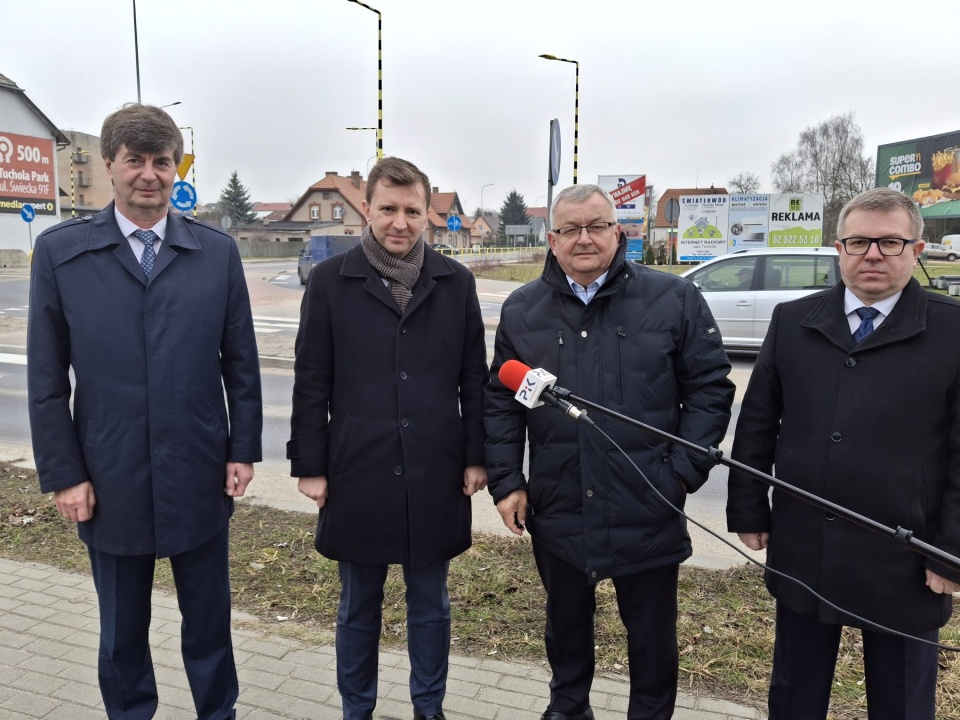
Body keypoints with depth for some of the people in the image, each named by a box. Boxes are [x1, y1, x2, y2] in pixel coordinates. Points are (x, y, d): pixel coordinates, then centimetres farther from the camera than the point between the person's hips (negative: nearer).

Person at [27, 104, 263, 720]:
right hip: (110, 483, 0)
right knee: (122, 634, 17)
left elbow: (241, 363, 3)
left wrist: (244, 450, 0)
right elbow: (46, 378, 0)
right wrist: (63, 474, -3)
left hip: (200, 478, 0)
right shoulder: (60, 252, -1)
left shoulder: (218, 252, 1)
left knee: (209, 624, 15)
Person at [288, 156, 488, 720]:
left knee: (431, 604, 16)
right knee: (359, 606, 15)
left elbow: (474, 378, 5)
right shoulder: (330, 281, -2)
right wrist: (310, 466, -2)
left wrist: (476, 457, 2)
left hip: (436, 474, 1)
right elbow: (312, 383, -1)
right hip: (358, 473, -1)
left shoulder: (456, 282, 2)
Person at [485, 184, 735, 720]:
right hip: (558, 510, 3)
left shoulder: (674, 300, -5)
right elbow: (501, 403, 6)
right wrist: (506, 481, 1)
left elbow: (710, 388, -2)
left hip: (648, 510, -2)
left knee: (653, 630, 16)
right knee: (566, 621, 23)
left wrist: (685, 470, -9)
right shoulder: (522, 310, 3)